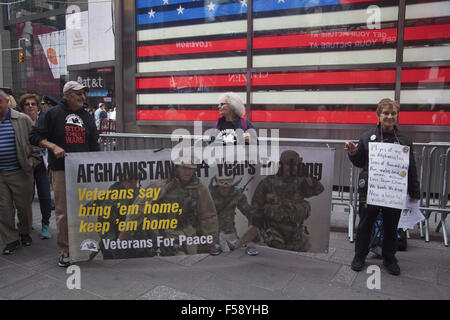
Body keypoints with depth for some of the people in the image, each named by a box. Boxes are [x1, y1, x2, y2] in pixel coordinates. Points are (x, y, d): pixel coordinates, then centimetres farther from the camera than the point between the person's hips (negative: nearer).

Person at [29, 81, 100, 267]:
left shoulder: (87, 117, 16)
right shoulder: (53, 114, 2)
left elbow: (94, 145, 19)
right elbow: (35, 136, 1)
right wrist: (53, 146, -14)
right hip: (61, 170, -4)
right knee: (63, 211, -2)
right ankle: (64, 250, 10)